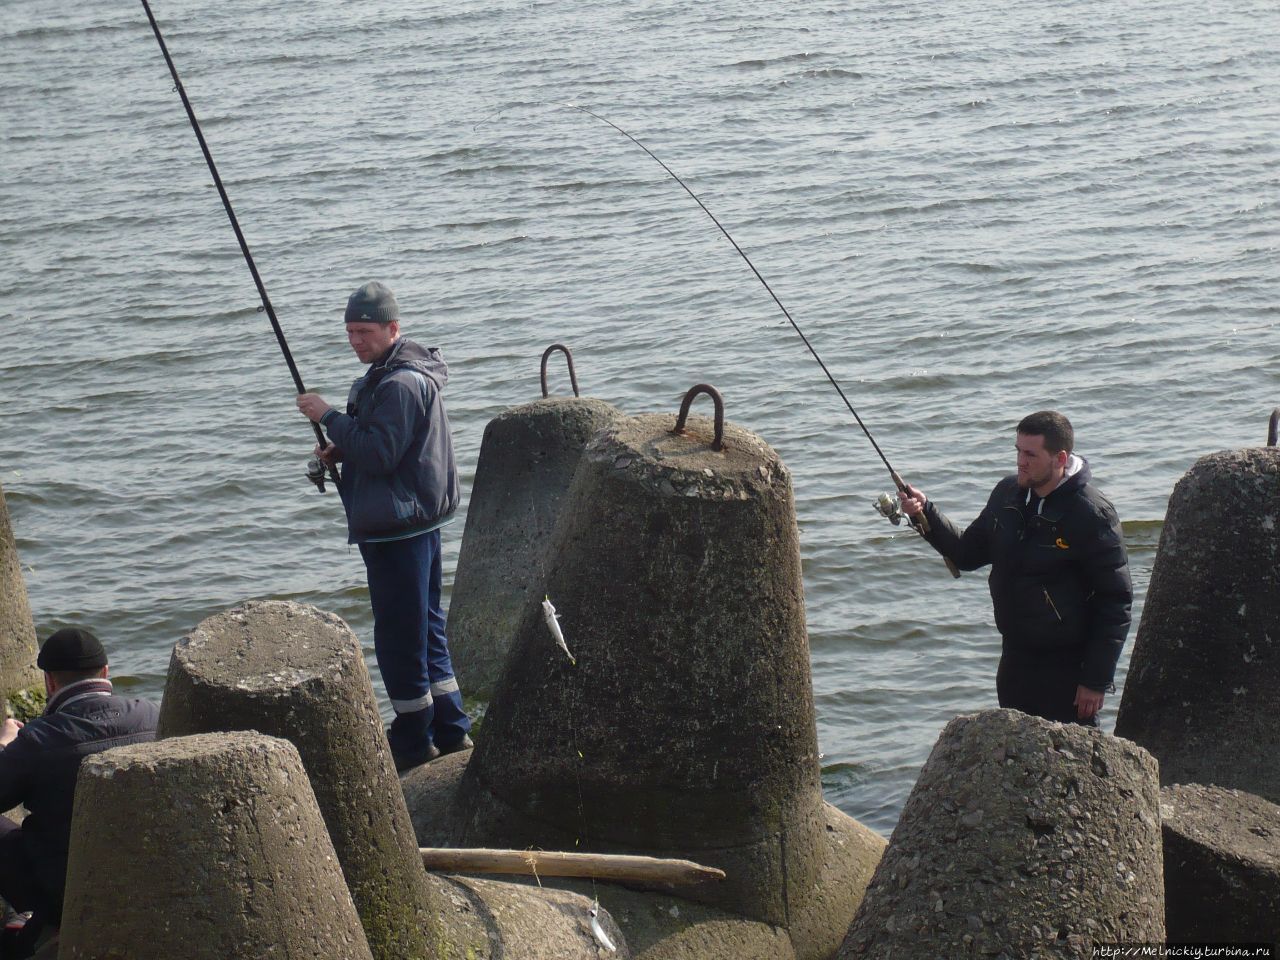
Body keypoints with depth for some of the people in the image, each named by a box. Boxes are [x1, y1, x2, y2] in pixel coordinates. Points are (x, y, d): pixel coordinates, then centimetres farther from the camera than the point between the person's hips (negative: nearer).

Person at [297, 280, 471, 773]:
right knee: (426, 626, 16)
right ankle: (450, 729, 22)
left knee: (398, 636, -2)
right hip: (417, 522, 11)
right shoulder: (389, 374, 15)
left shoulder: (401, 383, -19)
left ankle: (414, 740, 7)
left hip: (398, 526, -11)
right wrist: (341, 451, 6)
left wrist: (329, 417, -17)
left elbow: (380, 454, -23)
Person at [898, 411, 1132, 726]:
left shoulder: (1092, 515, -16)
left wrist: (1097, 680, -16)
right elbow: (969, 553, 15)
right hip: (1015, 660, 7)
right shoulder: (1008, 494, 4)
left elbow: (1116, 601, -14)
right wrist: (926, 513, -2)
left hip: (1067, 668, -7)